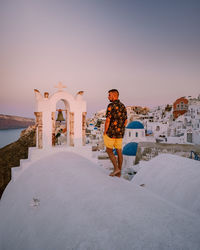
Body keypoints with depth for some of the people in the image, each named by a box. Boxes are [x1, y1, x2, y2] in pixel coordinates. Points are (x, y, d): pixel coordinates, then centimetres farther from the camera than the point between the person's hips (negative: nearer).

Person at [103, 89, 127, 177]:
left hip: (111, 132, -7)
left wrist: (105, 132, -5)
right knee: (119, 152, 10)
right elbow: (125, 121, 12)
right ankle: (119, 172, 16)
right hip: (120, 133, 7)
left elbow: (108, 120, -18)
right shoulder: (123, 106, 9)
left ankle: (116, 168, 1)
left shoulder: (111, 106, -13)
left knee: (109, 150, 8)